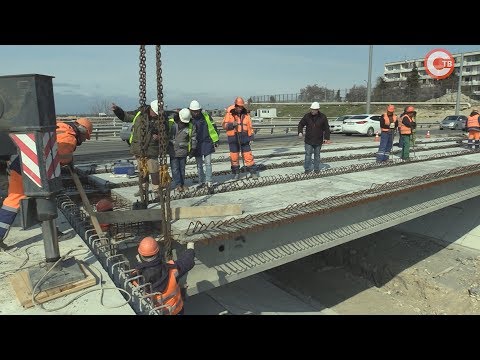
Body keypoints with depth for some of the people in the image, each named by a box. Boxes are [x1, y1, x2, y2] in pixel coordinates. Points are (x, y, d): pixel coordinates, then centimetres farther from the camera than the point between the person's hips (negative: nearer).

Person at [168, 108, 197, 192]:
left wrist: (192, 149, 6)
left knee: (182, 168, 11)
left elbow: (193, 138, 5)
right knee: (175, 168, 0)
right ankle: (177, 184, 10)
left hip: (183, 151, 1)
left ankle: (182, 184, 23)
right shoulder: (170, 123, -6)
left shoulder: (191, 126, -3)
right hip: (173, 151, -1)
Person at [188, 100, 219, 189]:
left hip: (207, 143, -1)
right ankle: (201, 181, 21)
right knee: (199, 164, 10)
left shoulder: (206, 116, -4)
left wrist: (216, 140, 5)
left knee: (208, 163, -1)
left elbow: (213, 127, 5)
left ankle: (208, 181, 5)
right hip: (196, 145, 1)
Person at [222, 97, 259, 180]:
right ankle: (236, 173, 20)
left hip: (244, 138, 1)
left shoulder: (245, 114, 3)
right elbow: (224, 125, -3)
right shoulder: (229, 113, -5)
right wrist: (231, 124, -21)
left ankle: (253, 172, 12)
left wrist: (251, 136, 6)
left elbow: (249, 125, 9)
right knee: (234, 157, 5)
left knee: (248, 155, 1)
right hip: (233, 138, -1)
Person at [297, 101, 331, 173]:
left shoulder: (323, 117, -3)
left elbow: (326, 128, 0)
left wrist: (326, 138, -6)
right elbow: (301, 124, 7)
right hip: (308, 140, 0)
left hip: (318, 141, 0)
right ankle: (307, 169, 10)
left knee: (317, 155, 11)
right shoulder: (307, 116, -3)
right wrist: (300, 132, -10)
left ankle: (316, 169, 22)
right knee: (308, 155, 0)